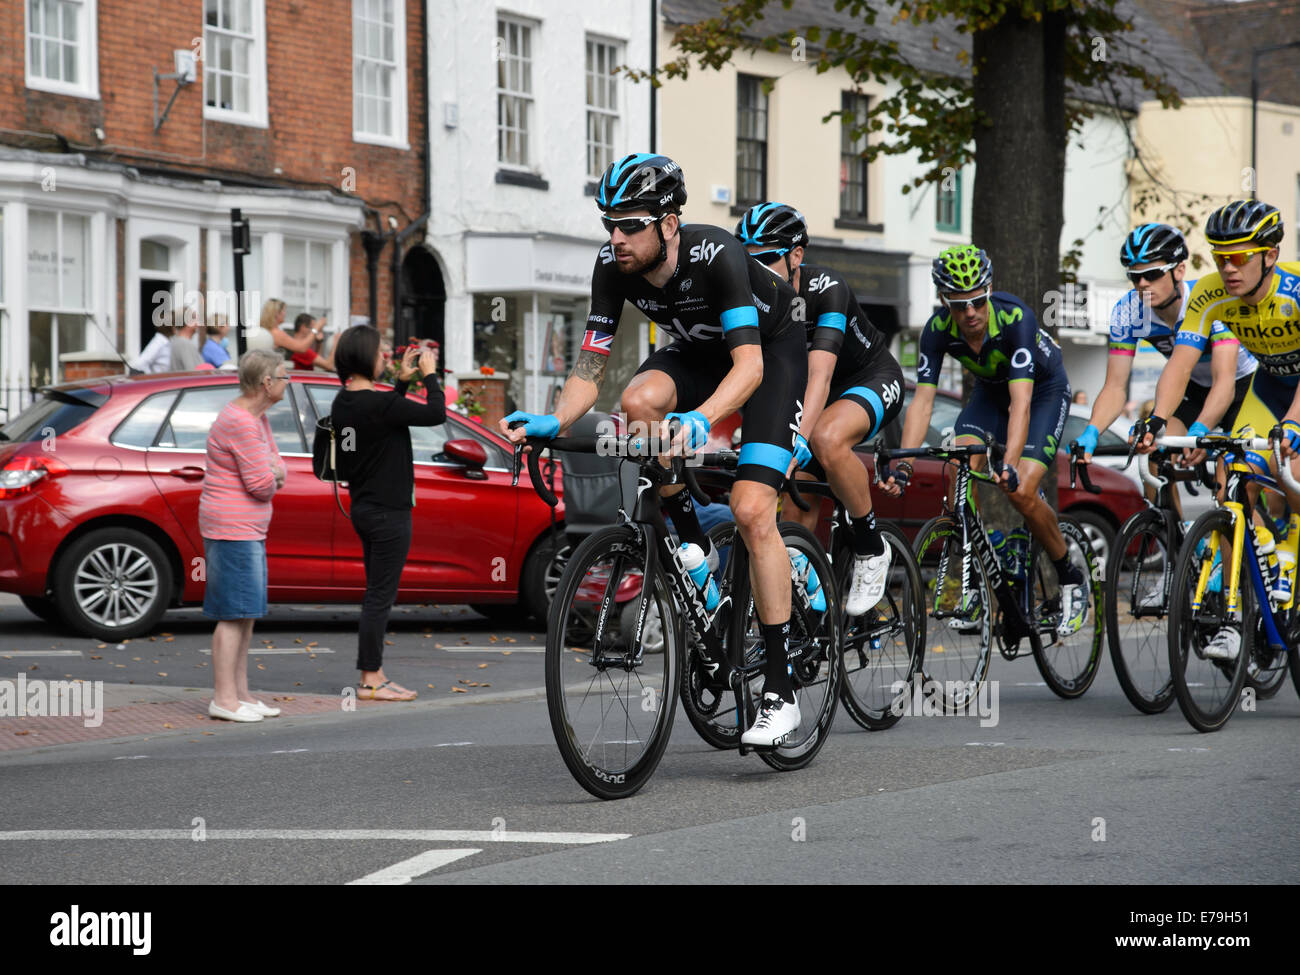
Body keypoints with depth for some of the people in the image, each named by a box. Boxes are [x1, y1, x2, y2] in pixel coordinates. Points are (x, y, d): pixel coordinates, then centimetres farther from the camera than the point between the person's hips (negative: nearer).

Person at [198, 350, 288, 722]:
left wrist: (273, 472, -7)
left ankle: (241, 694, 17)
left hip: (248, 530, 11)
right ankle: (224, 698, -8)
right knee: (234, 615, -10)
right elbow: (262, 485, -22)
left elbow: (278, 473, 16)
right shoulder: (240, 422, -20)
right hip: (231, 528, -11)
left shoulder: (258, 418, 13)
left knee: (246, 615, 12)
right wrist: (270, 477, 1)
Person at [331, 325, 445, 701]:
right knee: (380, 596, -4)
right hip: (387, 512, -10)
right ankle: (370, 680, 0)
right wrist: (429, 374, -4)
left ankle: (374, 674, 20)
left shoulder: (344, 402, 7)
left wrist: (402, 381, 18)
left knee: (377, 595, 15)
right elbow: (435, 414, -18)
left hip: (364, 509, 10)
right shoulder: (377, 404, -21)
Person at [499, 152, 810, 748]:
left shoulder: (715, 256, -35)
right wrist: (553, 422, -36)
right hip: (699, 351, 5)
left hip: (770, 348, -5)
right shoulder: (614, 267, -20)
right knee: (639, 401, -30)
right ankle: (696, 553, -10)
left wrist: (701, 418, -59)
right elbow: (589, 369, -17)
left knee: (751, 511, -20)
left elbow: (749, 365, -42)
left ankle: (780, 693, -15)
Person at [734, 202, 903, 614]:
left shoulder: (826, 289, -31)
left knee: (826, 440, -38)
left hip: (872, 379, -6)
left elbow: (820, 376, -43)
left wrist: (797, 441, -56)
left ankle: (871, 549, -19)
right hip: (805, 390, 6)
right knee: (796, 518, -6)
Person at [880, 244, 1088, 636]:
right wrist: (903, 465, -39)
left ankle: (1071, 579, 2)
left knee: (1021, 492, -21)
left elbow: (1021, 402, -44)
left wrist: (1010, 464, -57)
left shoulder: (1015, 319, -37)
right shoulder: (938, 329, -24)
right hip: (990, 390, 4)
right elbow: (922, 399, -26)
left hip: (1044, 390, -4)